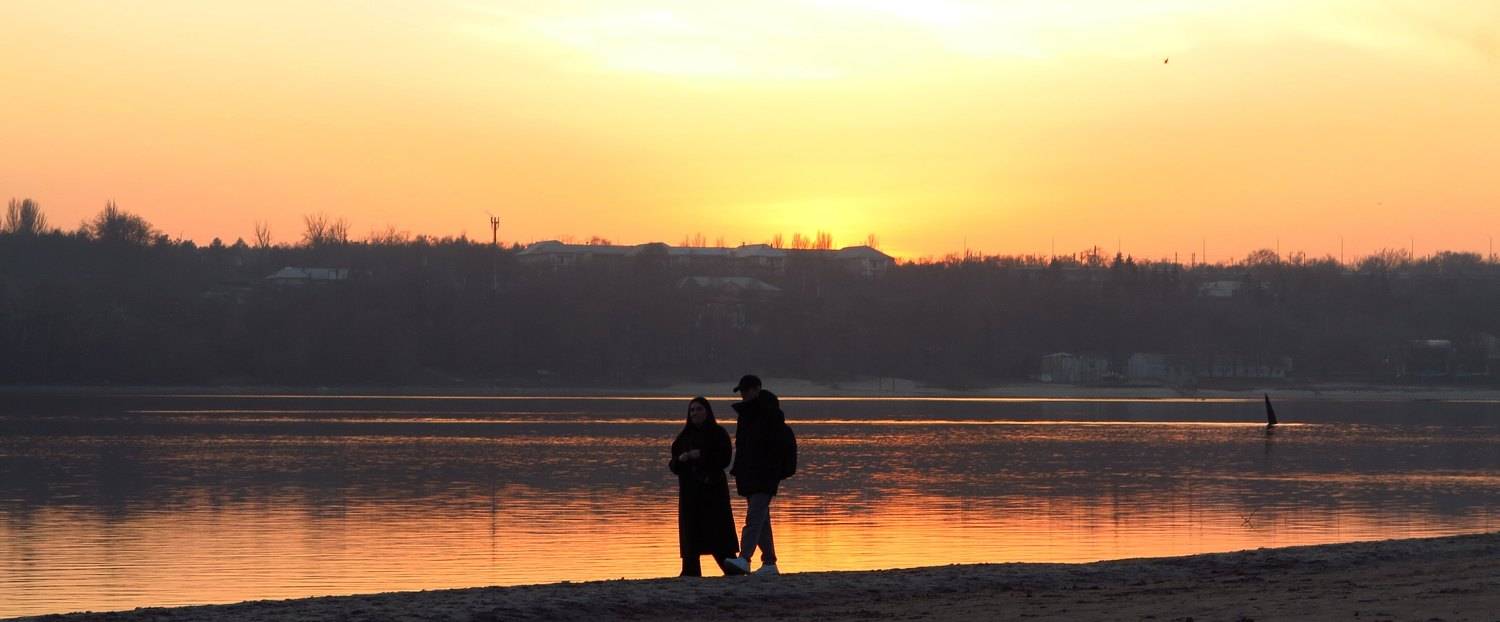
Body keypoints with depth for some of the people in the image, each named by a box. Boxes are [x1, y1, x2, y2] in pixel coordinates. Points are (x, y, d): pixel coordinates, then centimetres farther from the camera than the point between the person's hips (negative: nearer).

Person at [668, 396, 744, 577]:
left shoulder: (718, 433, 2)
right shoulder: (684, 436, 16)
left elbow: (724, 459, -7)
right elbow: (673, 465, 15)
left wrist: (702, 456, -17)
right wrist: (680, 459, -7)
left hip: (712, 489, -4)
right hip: (689, 490, 4)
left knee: (718, 528, -10)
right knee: (690, 530, -2)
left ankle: (731, 567, -7)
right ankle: (691, 570, -4)